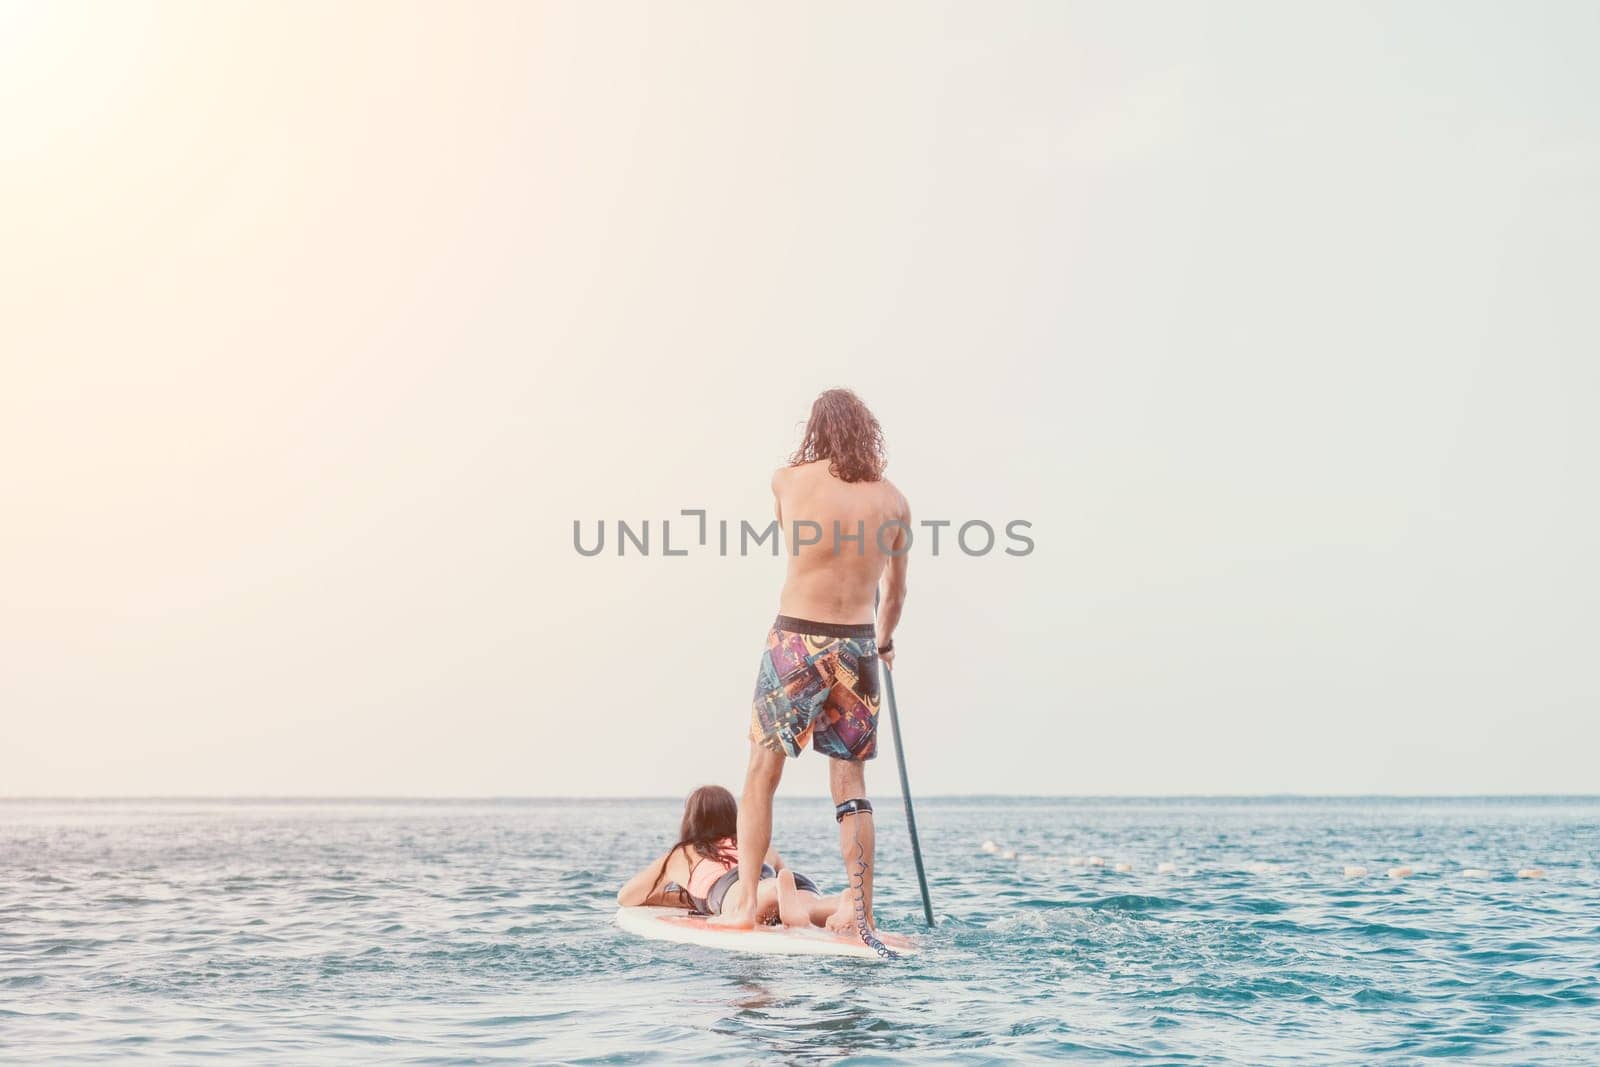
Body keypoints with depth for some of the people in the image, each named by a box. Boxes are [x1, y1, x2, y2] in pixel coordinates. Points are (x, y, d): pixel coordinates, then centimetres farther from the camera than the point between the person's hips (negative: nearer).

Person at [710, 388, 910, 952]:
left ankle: (744, 901, 6)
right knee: (850, 783, 8)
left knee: (762, 770, 8)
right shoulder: (893, 501, 4)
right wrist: (884, 641, 36)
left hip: (795, 639, -2)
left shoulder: (788, 482, -1)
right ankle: (859, 912, 7)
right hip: (857, 646, 2)